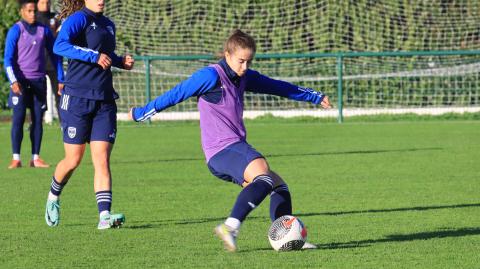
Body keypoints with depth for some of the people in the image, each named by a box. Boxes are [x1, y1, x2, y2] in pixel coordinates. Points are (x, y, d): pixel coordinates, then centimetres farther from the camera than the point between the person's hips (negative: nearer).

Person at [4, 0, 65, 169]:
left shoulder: (44, 30, 7)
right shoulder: (15, 31, -4)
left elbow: (54, 55, 15)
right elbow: (8, 58, -7)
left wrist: (60, 79, 11)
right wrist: (13, 81, -20)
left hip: (39, 81, 4)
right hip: (21, 81, -4)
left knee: (38, 119, 2)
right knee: (19, 118, -8)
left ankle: (35, 158, 5)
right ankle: (16, 158, -7)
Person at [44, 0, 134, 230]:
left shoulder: (108, 25, 15)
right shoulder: (79, 19, -8)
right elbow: (60, 46, -26)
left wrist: (121, 61, 12)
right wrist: (94, 56, -30)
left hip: (104, 101, 5)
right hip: (77, 98, -5)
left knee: (102, 160, -5)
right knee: (73, 160, 3)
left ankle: (104, 215, -12)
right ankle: (53, 197, 30)